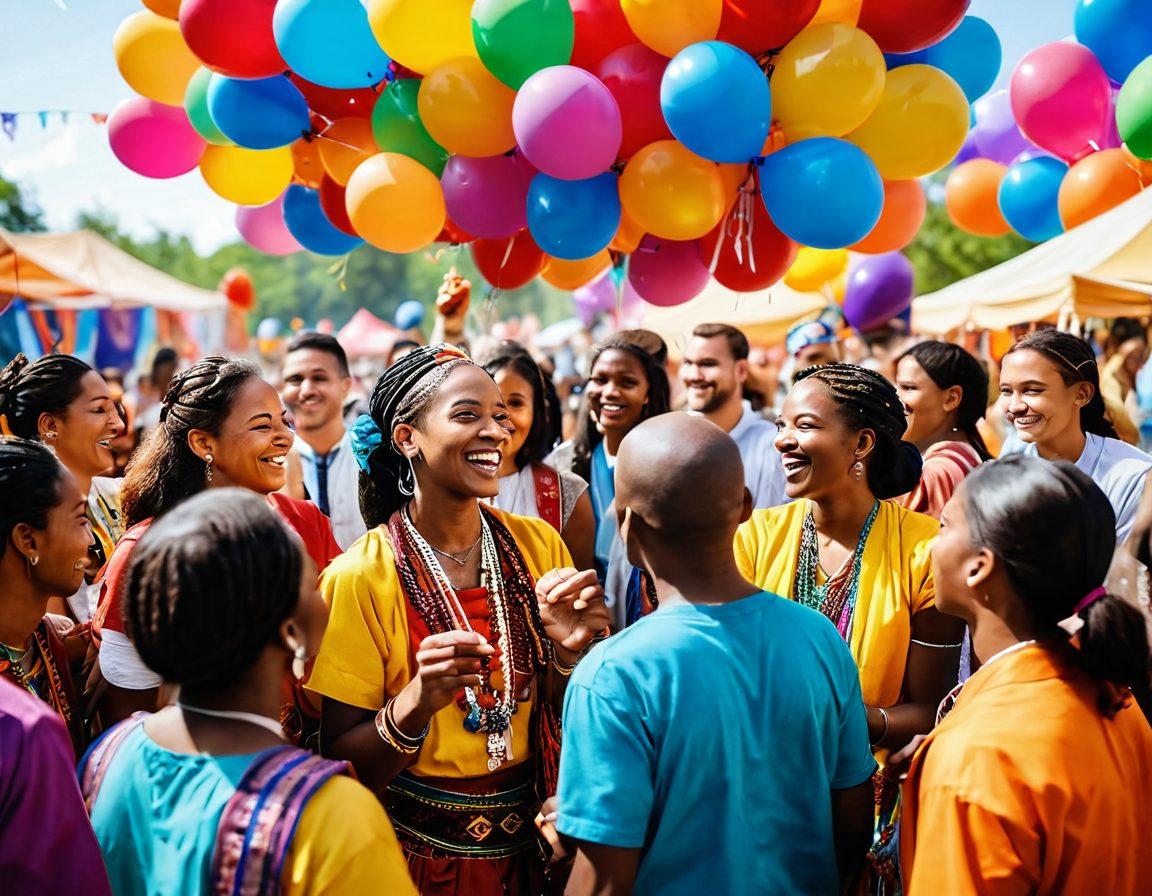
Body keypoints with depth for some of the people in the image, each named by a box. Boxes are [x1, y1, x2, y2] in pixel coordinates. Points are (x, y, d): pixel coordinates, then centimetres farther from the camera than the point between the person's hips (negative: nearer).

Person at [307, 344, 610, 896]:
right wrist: (418, 701, -31)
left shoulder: (539, 545, -6)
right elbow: (343, 764, -14)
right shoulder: (361, 576, -16)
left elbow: (563, 722, 1)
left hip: (524, 849, 4)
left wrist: (568, 653, -18)